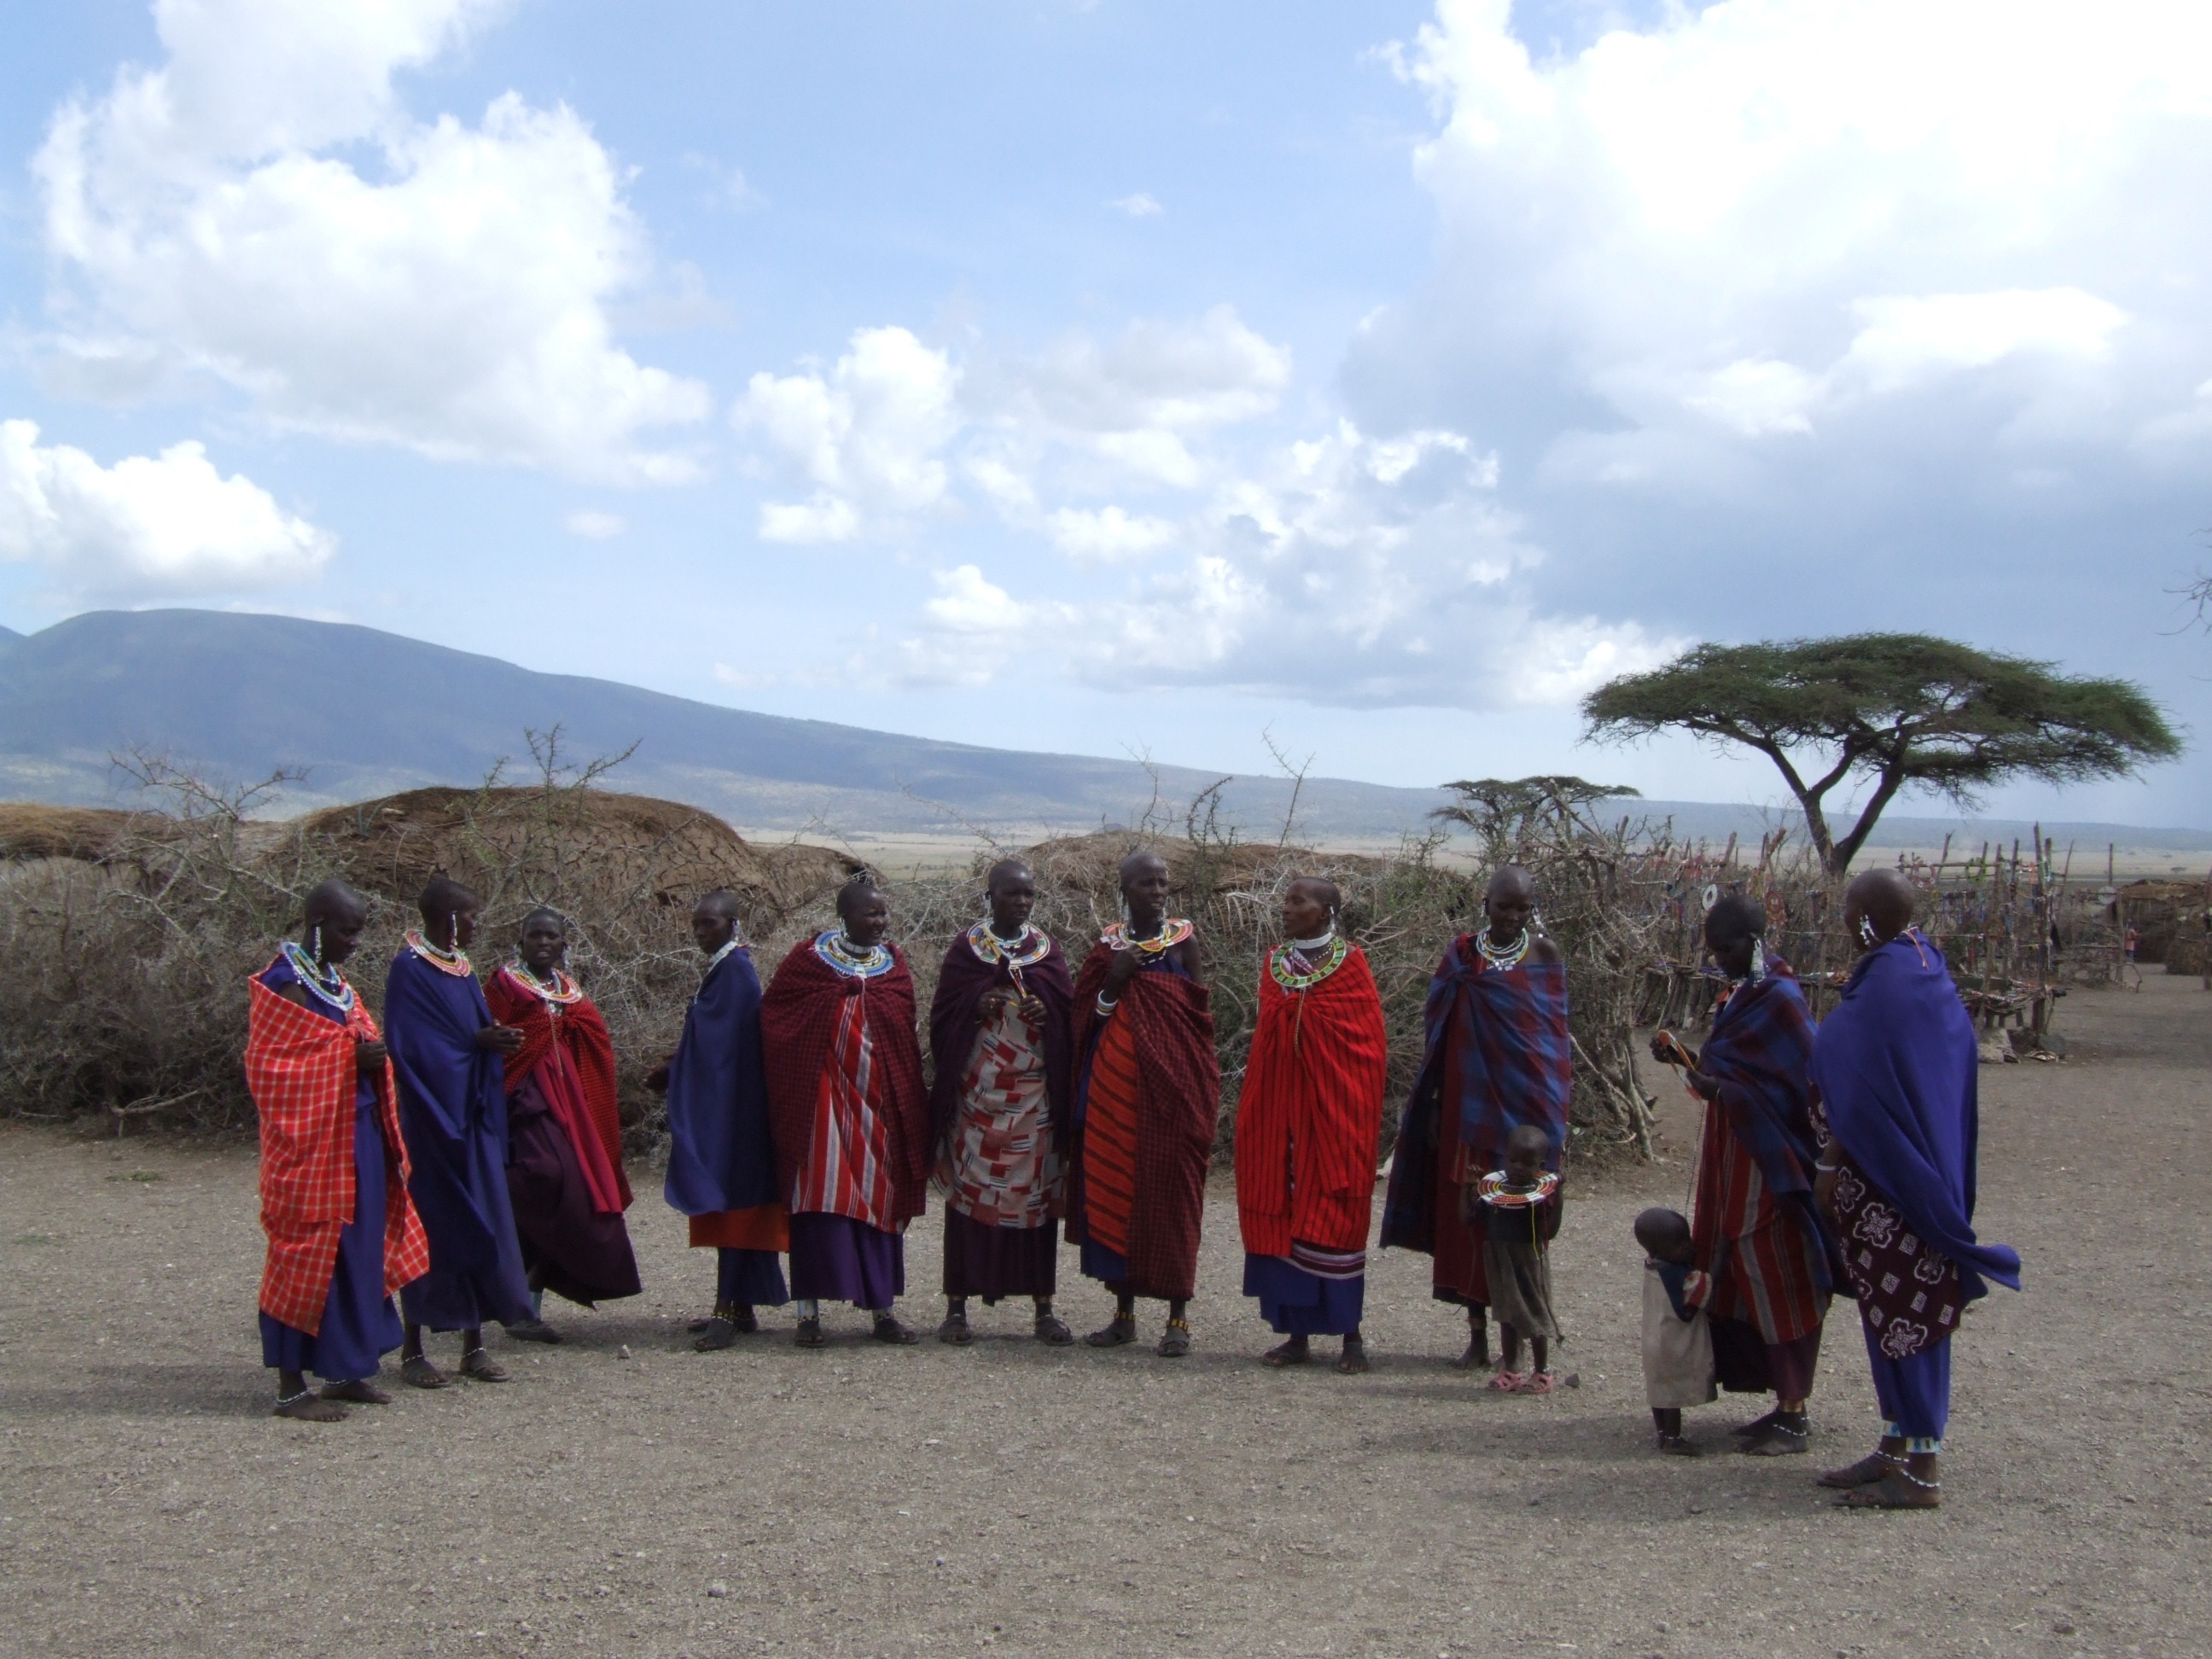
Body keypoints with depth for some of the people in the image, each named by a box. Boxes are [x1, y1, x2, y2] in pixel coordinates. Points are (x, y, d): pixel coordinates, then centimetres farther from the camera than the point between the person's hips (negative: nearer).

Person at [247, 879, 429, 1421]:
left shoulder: (335, 980, 14)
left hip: (357, 1136, 9)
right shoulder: (284, 983, -12)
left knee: (358, 1245, 11)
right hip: (312, 1139, -9)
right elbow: (273, 1067, -17)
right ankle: (291, 1386, 4)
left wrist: (374, 1056, 2)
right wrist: (350, 1056, -23)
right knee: (310, 1249, -4)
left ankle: (345, 1369, 21)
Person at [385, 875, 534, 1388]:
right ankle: (412, 1350, 10)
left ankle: (474, 1345, 14)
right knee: (430, 1226, -1)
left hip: (472, 1116, 7)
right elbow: (412, 1045, -17)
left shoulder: (461, 968, 13)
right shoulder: (409, 970, -10)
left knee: (480, 1224, 6)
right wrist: (477, 1040, -19)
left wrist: (495, 1039, -7)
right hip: (432, 1118, -7)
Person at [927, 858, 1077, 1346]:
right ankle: (957, 1305, 5)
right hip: (976, 1090, -1)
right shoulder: (965, 949, 5)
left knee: (1037, 1192, 2)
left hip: (1034, 1092, 2)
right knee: (969, 1191, -2)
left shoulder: (1046, 950, 9)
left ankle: (1043, 1307, 9)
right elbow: (943, 1015, 2)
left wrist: (1046, 1013, -10)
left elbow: (1072, 1012, 10)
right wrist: (978, 1007, -16)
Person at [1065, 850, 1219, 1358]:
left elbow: (1201, 1016, 0)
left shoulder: (1184, 941, 2)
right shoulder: (1107, 946, 9)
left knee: (1170, 1192, -4)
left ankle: (1178, 1315, 5)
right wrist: (1113, 982, -7)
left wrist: (1192, 967, -14)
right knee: (1113, 1188, 4)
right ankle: (1124, 1311, 15)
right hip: (1114, 1087, 3)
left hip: (1171, 1087, -3)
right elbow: (1085, 1018, 5)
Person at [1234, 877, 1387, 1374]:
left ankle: (1350, 1334, 9)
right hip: (1280, 1113, 4)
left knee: (1336, 1217, -1)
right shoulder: (1275, 964, 9)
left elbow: (1373, 1047, -3)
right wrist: (1255, 1107, 8)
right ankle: (1296, 1332, 11)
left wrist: (1363, 1116, -6)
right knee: (1282, 1216, 3)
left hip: (1333, 1111, -4)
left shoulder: (1350, 966, -4)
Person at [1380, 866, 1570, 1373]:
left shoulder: (1545, 954, 1)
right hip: (1471, 1106, 2)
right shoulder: (1462, 953, 5)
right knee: (1467, 1215, 2)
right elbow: (1437, 1031, 9)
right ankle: (1477, 1333, 12)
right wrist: (1434, 1102, 5)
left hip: (1528, 1105, -2)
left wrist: (1557, 1113, -1)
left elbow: (1557, 1034, 4)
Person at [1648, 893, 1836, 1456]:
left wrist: (1725, 1089, -24)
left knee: (1779, 1281, -3)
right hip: (1738, 1161, 9)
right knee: (1747, 1278, 12)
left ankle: (1793, 1416, 5)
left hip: (1771, 1164, -9)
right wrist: (1685, 1058, 5)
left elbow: (1804, 1084, -20)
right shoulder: (1742, 994, 12)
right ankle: (1785, 1403, 20)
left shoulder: (1780, 999, -16)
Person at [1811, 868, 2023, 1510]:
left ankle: (1922, 1469, 4)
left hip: (1885, 1175, -10)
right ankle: (1898, 1448, 23)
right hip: (1918, 1167, 10)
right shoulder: (1921, 968, 9)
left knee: (1902, 1313, -3)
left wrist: (1830, 1167, -14)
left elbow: (1861, 1092, -20)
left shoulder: (1886, 982, -19)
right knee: (1896, 1311, 15)